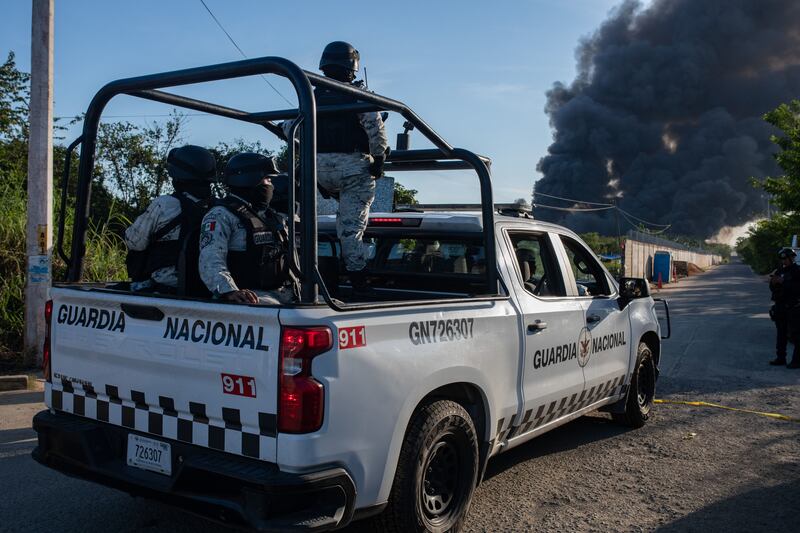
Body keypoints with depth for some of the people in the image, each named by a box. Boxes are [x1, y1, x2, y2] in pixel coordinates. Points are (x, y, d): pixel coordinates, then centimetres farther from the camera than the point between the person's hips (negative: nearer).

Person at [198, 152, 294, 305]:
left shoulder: (273, 217, 23)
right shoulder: (221, 215, -3)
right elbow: (210, 261, -17)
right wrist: (229, 291, -35)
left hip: (284, 292, 8)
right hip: (252, 296, -7)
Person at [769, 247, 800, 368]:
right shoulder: (780, 270, 14)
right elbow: (773, 289, 16)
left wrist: (783, 282, -21)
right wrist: (773, 282, -5)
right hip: (780, 307, 7)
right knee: (781, 334, 11)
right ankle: (780, 358, 18)